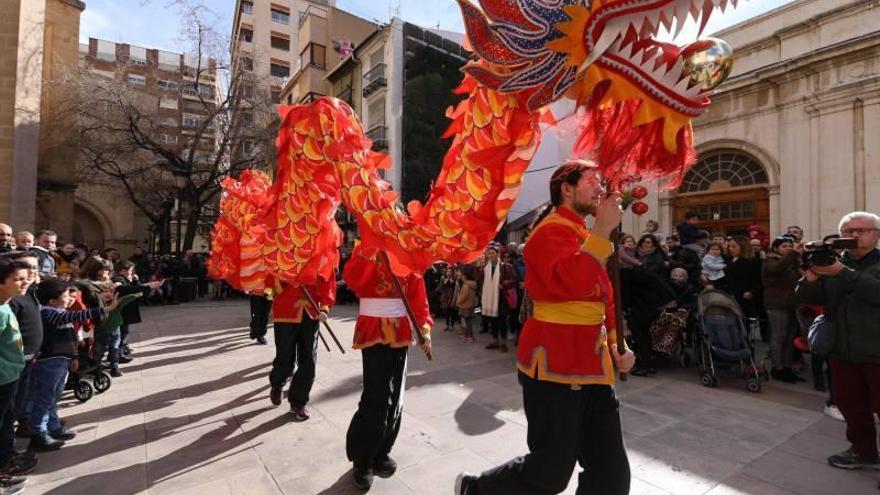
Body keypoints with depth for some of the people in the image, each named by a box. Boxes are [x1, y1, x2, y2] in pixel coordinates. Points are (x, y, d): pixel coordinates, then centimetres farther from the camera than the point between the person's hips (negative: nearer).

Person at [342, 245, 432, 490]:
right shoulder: (365, 248, -4)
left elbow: (418, 295, 6)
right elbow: (352, 279, -24)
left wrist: (424, 327, -2)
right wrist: (371, 248, -27)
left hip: (401, 331, 5)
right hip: (374, 330, -4)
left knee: (394, 397, 12)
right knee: (376, 397, -5)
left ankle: (381, 452, 31)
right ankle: (362, 459, 16)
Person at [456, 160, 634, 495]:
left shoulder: (584, 236, 16)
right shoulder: (553, 230, -13)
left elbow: (602, 300, 22)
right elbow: (571, 284, -31)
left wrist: (615, 345, 9)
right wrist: (603, 231, -24)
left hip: (592, 366, 9)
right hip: (555, 365, -9)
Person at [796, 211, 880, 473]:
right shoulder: (830, 262, 7)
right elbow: (806, 298, 2)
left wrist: (842, 272, -23)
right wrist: (811, 276, -15)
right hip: (842, 350, 4)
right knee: (851, 404, 14)